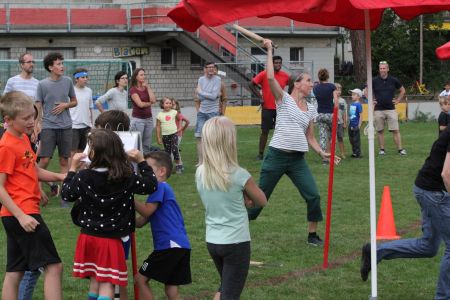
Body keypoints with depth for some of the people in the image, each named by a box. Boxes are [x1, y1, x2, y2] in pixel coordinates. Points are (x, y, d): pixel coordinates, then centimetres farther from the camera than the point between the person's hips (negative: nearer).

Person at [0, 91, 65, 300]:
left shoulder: (23, 138, 12)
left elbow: (34, 171, 22)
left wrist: (59, 177, 6)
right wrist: (21, 216, -23)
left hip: (22, 214, 9)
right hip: (21, 214, -9)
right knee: (53, 266, -10)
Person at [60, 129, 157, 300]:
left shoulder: (83, 177, -10)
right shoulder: (126, 178, -12)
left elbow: (66, 194, 6)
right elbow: (151, 185, 1)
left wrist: (73, 168, 14)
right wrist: (141, 162, 9)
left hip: (88, 236, 2)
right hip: (111, 239, -2)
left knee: (95, 281, 17)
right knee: (107, 285, -2)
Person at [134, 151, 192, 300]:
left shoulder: (160, 187, -5)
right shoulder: (163, 189, 25)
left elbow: (147, 211, -16)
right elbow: (141, 222, 22)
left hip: (171, 244, -10)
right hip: (181, 245, 10)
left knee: (141, 279, -1)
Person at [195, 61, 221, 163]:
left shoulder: (217, 79, -6)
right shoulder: (201, 79, 6)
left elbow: (214, 96, -14)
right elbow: (199, 97, -2)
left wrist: (200, 92, -5)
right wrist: (210, 95, -11)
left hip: (213, 112, -4)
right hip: (202, 112, 4)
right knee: (199, 137, 1)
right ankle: (200, 161, 8)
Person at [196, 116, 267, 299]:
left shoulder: (200, 173, -2)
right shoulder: (239, 175, -17)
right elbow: (262, 201, -1)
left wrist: (242, 200, 1)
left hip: (212, 242, 5)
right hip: (236, 243, -5)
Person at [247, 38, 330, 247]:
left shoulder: (311, 109, 14)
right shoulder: (284, 99, -1)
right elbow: (270, 77, -16)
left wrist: (322, 153, 3)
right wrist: (269, 51, -11)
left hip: (298, 160, 5)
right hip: (277, 156, -4)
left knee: (313, 196, -6)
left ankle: (312, 235, 10)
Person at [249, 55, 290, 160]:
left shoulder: (285, 76, 2)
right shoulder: (264, 74, -7)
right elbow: (251, 84, -4)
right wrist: (260, 97, -8)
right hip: (267, 108, -3)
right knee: (265, 131, 2)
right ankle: (261, 153, 11)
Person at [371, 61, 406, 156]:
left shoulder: (393, 80, 2)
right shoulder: (374, 81, 1)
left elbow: (402, 90, 16)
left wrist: (398, 100, 8)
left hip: (391, 109, -1)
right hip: (378, 110, 1)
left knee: (395, 130, -5)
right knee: (380, 131, 4)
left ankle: (400, 149, -3)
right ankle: (382, 149, 12)